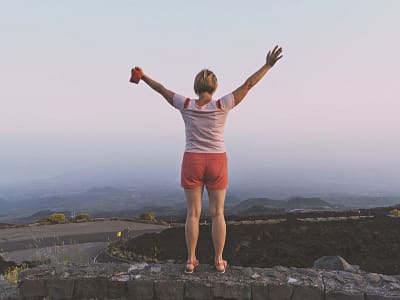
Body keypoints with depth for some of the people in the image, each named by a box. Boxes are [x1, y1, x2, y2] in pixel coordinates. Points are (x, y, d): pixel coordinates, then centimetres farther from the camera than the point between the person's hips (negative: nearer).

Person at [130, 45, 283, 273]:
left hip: (192, 163, 1)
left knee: (193, 214, 7)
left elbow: (162, 89, 6)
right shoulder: (222, 106, -10)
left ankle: (191, 260, 11)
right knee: (218, 214, 7)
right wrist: (268, 65, -1)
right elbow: (248, 85, -7)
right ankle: (219, 260, 11)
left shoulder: (186, 105, -7)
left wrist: (143, 77, 21)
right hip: (217, 164, 0)